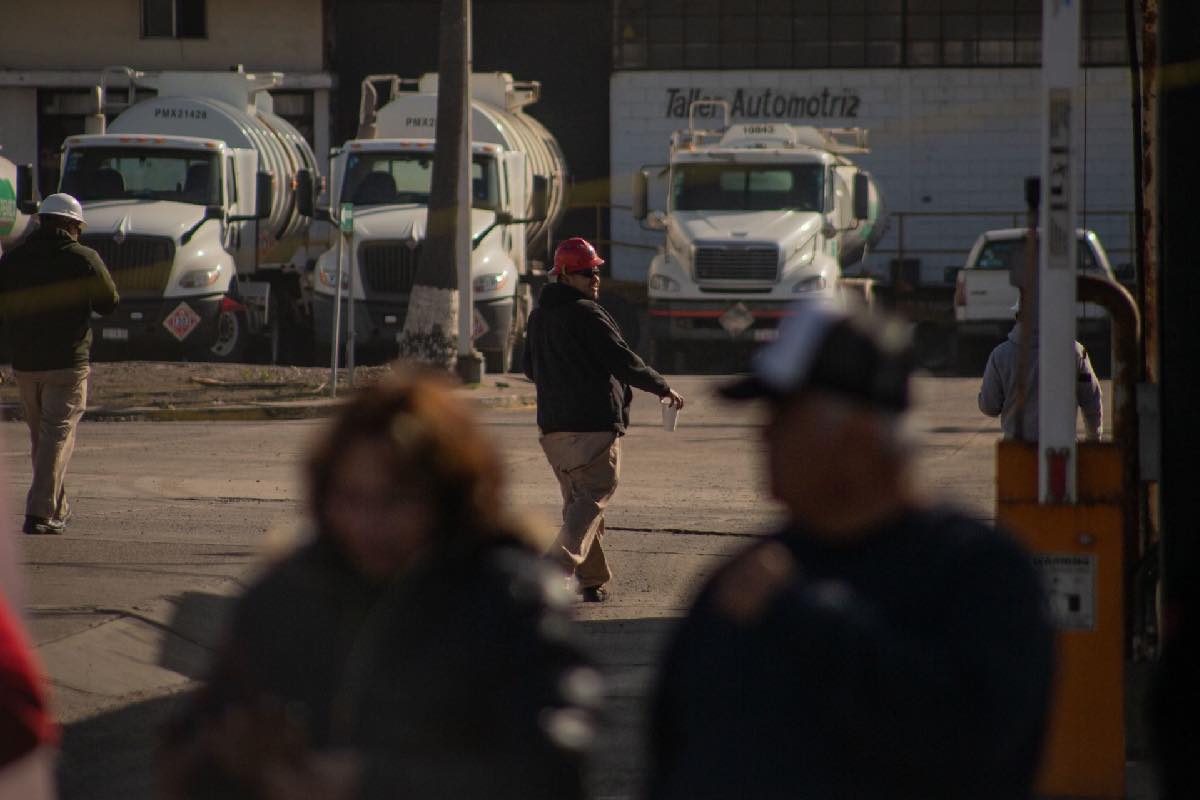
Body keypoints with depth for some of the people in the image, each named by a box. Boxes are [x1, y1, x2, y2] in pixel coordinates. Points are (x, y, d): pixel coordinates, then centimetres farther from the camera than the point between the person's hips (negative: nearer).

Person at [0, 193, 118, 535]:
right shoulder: (83, 259, -7)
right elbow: (109, 302, 1)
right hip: (68, 364, -4)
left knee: (41, 437, 17)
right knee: (58, 435, -4)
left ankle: (58, 509, 26)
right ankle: (41, 513, -15)